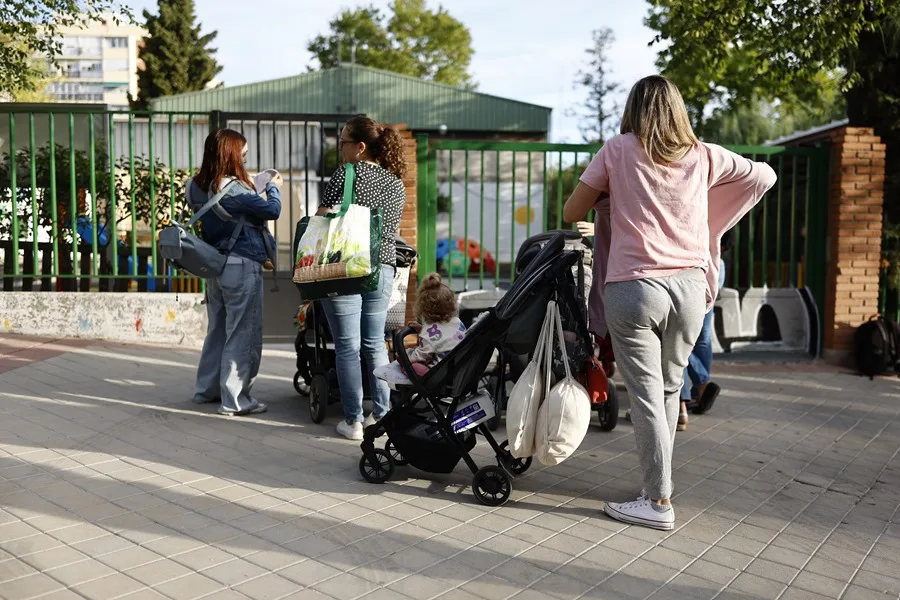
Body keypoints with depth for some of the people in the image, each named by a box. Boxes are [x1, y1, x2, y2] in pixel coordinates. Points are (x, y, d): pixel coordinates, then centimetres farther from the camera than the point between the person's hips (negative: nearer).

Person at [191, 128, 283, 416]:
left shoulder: (196, 187, 5)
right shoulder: (233, 190, -21)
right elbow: (272, 210, -18)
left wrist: (253, 188, 11)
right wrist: (274, 186, 0)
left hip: (214, 265, 9)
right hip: (241, 266, -9)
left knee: (217, 330, 19)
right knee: (243, 334, -1)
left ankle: (207, 389, 29)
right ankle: (234, 400, 4)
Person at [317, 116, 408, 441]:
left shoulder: (346, 175, -6)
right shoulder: (397, 184, 12)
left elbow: (324, 219, -11)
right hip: (383, 268, 5)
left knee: (348, 346, 1)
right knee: (375, 343, 13)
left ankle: (353, 421, 4)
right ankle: (382, 414, 17)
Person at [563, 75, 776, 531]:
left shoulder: (618, 151, 0)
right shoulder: (705, 157, 7)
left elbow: (571, 213, 3)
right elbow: (765, 176, 20)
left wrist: (603, 203, 23)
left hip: (634, 288, -4)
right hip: (691, 285, 4)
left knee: (646, 396, 1)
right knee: (670, 390, 16)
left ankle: (658, 502, 5)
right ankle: (659, 485, 26)